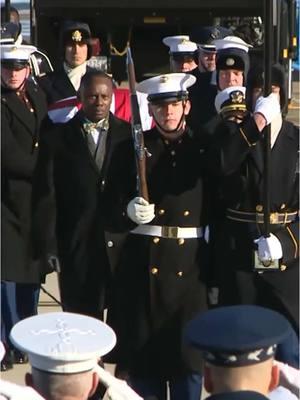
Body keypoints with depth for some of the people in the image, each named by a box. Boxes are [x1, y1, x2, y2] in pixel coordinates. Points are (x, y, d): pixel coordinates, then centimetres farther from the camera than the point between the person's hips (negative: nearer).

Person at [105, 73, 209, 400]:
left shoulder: (203, 149, 6)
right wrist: (130, 209, -18)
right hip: (144, 260, 0)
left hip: (191, 263, 1)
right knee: (143, 346, 4)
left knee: (188, 349, 5)